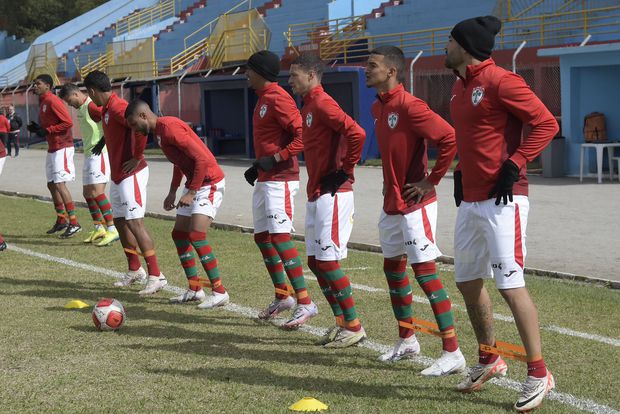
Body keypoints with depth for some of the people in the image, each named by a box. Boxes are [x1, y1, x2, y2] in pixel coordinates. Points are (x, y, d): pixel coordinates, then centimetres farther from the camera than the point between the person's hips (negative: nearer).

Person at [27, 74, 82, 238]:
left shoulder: (53, 101, -14)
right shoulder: (43, 102, 15)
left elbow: (68, 122, -21)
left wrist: (47, 131, -19)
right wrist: (38, 128, 5)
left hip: (62, 148, -10)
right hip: (53, 148, 10)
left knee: (60, 184, -13)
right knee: (51, 185, 13)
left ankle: (74, 223, -11)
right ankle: (61, 220, 23)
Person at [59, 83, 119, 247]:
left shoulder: (91, 105, -14)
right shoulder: (81, 108, 17)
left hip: (99, 153, -10)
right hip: (89, 154, 10)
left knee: (96, 192, -16)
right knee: (87, 192, 12)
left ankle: (112, 229, -14)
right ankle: (99, 228, 20)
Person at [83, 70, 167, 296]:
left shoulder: (118, 108, -18)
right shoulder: (106, 109, 13)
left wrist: (137, 157, -23)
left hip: (131, 174, -10)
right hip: (117, 175, 10)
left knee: (135, 223, -14)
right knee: (120, 221, 16)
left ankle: (156, 276, -13)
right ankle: (134, 270, 28)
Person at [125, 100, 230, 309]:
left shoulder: (170, 128, -20)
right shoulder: (159, 131, 12)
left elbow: (202, 158, -25)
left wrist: (191, 193, -23)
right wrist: (173, 192, 20)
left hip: (209, 183, -10)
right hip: (194, 184, 10)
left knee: (196, 236, -17)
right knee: (179, 234, 10)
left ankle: (220, 292, -11)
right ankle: (195, 289, 17)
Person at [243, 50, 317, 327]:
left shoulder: (277, 99, -14)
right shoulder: (263, 99, 17)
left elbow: (302, 135, -22)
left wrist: (275, 160, -23)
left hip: (280, 180, -11)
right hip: (264, 180, 11)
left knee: (279, 237, -15)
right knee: (262, 237, 13)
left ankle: (305, 301, -13)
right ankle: (282, 297, 23)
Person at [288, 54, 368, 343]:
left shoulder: (322, 104, -13)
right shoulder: (308, 106, 17)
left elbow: (356, 133, -26)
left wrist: (344, 171, -17)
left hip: (332, 195, -10)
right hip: (315, 195, 10)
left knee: (327, 260, -8)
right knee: (314, 261, 11)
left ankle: (354, 326, 1)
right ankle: (342, 322, 18)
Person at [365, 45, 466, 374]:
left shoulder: (409, 106, -18)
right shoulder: (378, 108, 11)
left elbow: (450, 139, -24)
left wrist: (431, 181, -18)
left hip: (415, 205, -10)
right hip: (391, 205, 10)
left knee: (425, 273, -9)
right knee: (393, 269, 16)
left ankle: (452, 353, -4)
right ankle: (406, 341, 31)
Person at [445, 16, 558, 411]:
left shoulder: (499, 81, -14)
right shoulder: (460, 86, 14)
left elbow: (546, 123, -17)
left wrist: (515, 165, -20)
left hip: (502, 199, -10)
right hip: (470, 200, 10)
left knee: (511, 284, -10)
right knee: (468, 282, 15)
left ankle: (539, 374, -1)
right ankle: (489, 361, 31)